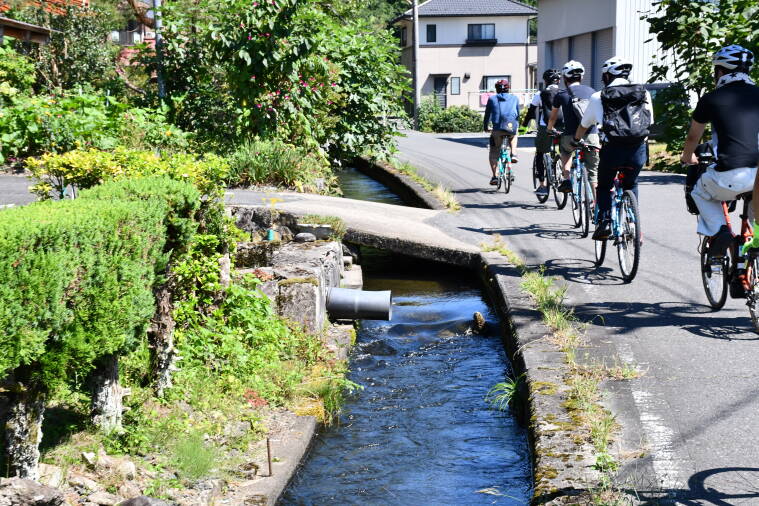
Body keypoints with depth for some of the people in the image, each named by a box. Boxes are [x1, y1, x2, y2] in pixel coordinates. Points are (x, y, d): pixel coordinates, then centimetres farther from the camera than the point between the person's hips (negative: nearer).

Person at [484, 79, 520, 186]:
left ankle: (494, 177, 4)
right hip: (512, 127, 1)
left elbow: (487, 114, 21)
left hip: (498, 128, -1)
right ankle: (513, 154, 18)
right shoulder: (515, 98, 20)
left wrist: (486, 127, 36)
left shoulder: (492, 99, 16)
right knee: (513, 137, 39)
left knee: (494, 153, 14)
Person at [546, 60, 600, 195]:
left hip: (571, 138, -1)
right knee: (593, 171, 10)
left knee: (565, 149, 33)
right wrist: (601, 135, 35)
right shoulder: (591, 91, 10)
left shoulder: (561, 95, 5)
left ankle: (566, 179, 16)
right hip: (591, 137, 1)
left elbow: (553, 117, 20)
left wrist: (550, 129, 41)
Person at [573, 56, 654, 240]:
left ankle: (604, 222, 4)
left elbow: (584, 125, 23)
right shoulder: (644, 93, 15)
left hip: (612, 149, -2)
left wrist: (576, 141, 43)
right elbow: (650, 121, 24)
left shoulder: (598, 97, 10)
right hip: (639, 149, 2)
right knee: (631, 184, 27)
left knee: (604, 187, 21)